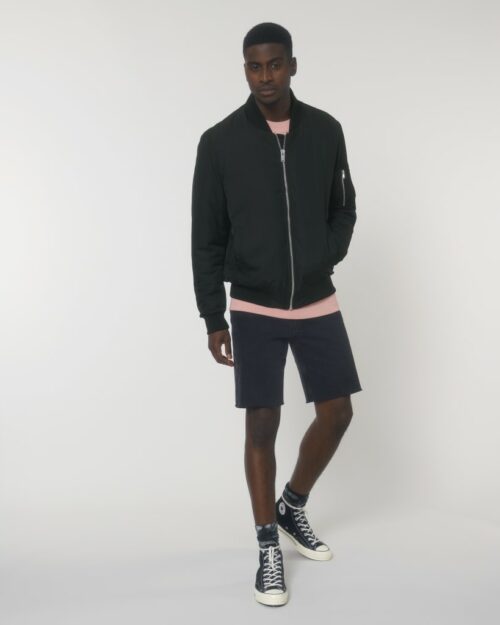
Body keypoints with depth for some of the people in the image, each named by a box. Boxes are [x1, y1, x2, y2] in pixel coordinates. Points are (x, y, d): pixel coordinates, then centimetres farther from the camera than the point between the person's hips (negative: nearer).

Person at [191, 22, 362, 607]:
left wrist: (325, 259, -7)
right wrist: (213, 318, -4)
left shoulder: (326, 130, 1)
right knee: (261, 425, 1)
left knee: (337, 413, 7)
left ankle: (293, 508, 33)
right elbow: (206, 238, -2)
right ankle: (269, 549, 17)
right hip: (253, 310, -3)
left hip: (318, 305, 3)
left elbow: (344, 209, 12)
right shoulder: (220, 142, -6)